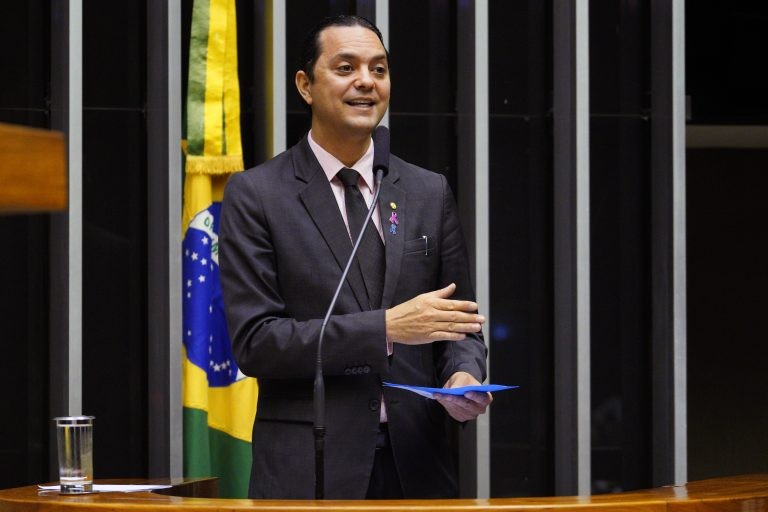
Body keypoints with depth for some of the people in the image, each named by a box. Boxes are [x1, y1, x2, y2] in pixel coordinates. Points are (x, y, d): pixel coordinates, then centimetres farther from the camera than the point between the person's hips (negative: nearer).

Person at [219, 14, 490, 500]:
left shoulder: (430, 192, 8)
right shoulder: (255, 196, -3)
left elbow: (459, 320, 12)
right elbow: (254, 341, -11)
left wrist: (463, 374, -11)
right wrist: (386, 327, -18)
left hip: (416, 461, 3)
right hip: (310, 468, -3)